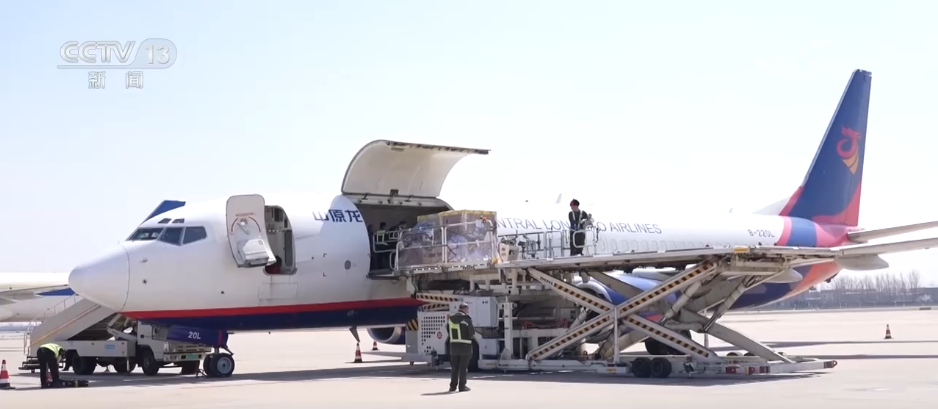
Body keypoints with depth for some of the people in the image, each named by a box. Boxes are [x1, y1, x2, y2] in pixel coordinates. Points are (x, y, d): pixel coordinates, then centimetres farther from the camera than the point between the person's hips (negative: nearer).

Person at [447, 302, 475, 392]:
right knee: (463, 367, 0)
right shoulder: (467, 318, -10)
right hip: (465, 345, -5)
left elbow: (451, 332, 12)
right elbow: (472, 332, -10)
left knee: (454, 367, 10)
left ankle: (453, 386, 7)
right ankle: (462, 386, -1)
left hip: (454, 345, 5)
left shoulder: (451, 318, 8)